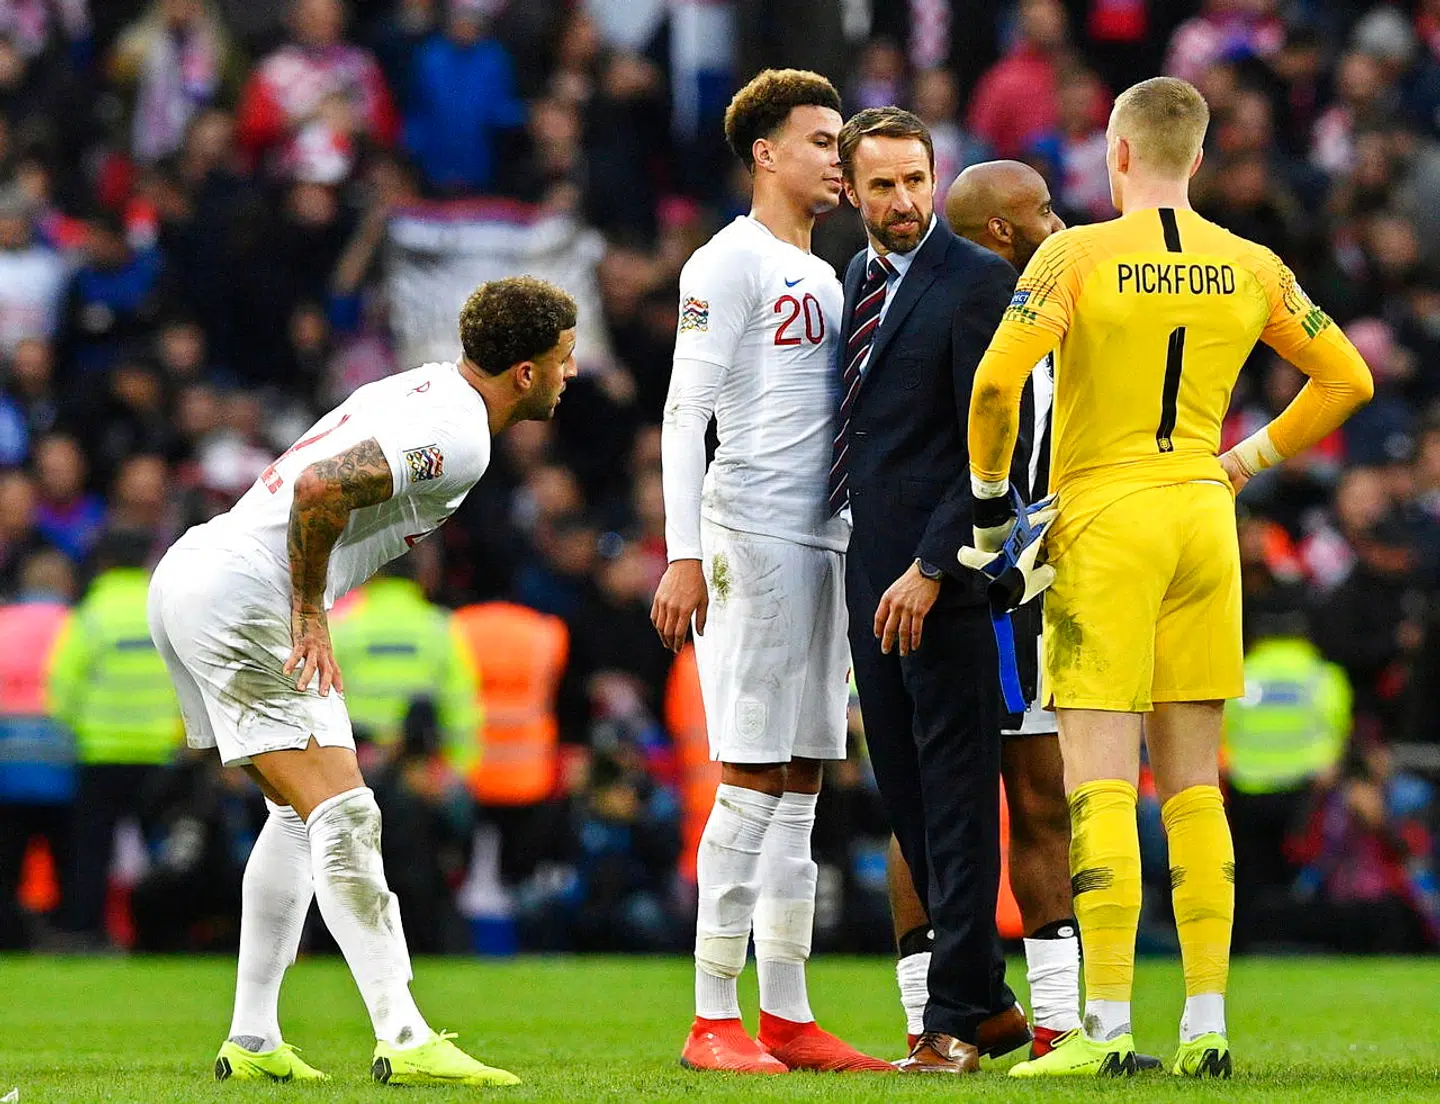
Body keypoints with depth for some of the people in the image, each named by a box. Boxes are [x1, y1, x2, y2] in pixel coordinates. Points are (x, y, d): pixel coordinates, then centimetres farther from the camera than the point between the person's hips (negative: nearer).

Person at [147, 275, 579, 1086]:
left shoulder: (425, 392, 16)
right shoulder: (458, 436, -15)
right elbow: (318, 488, -27)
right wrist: (310, 619, -16)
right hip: (240, 600, -10)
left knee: (301, 814, 17)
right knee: (344, 818, -13)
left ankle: (252, 1040, 16)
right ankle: (405, 1042, -18)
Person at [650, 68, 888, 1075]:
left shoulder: (825, 279, 20)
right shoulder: (730, 265, -5)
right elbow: (685, 413, -12)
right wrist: (683, 556, -20)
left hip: (822, 540, 8)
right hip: (748, 537, -8)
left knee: (800, 788, 8)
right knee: (752, 784, -10)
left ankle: (788, 1018, 11)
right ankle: (713, 1020, -7)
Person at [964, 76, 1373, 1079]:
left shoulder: (1078, 257, -8)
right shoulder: (1249, 270, 6)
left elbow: (999, 380, -18)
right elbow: (1347, 380, 14)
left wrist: (991, 497, -4)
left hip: (1104, 524, -5)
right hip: (1203, 523, 5)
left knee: (1099, 786, -5)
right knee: (1193, 787, 9)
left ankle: (1108, 1027, -10)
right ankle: (1207, 1024, 6)